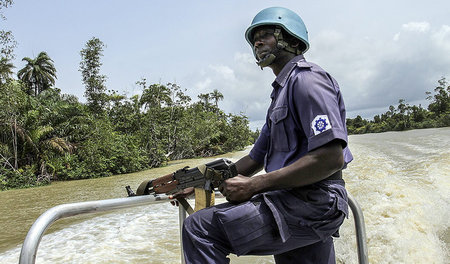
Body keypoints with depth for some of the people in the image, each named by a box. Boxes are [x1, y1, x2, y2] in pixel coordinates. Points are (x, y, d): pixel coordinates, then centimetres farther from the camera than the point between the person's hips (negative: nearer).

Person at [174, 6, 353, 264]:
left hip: (310, 203, -10)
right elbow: (255, 159, 20)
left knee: (199, 228, -18)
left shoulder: (307, 78, -9)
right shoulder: (282, 91, 22)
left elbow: (331, 158, -22)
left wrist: (253, 185, -20)